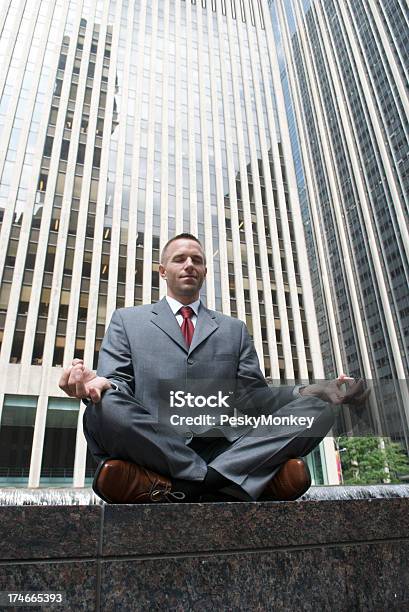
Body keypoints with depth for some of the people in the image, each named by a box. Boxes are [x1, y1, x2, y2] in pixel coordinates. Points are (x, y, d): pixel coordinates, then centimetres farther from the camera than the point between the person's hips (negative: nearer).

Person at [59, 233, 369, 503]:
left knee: (318, 410, -18)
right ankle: (218, 484, -19)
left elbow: (252, 395, 13)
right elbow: (115, 382, 6)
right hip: (152, 448, -2)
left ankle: (179, 489, -23)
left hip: (226, 448, 3)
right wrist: (98, 384, -20)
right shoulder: (128, 320, 16)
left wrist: (309, 392, -6)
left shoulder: (234, 329, 21)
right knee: (105, 407, -32)